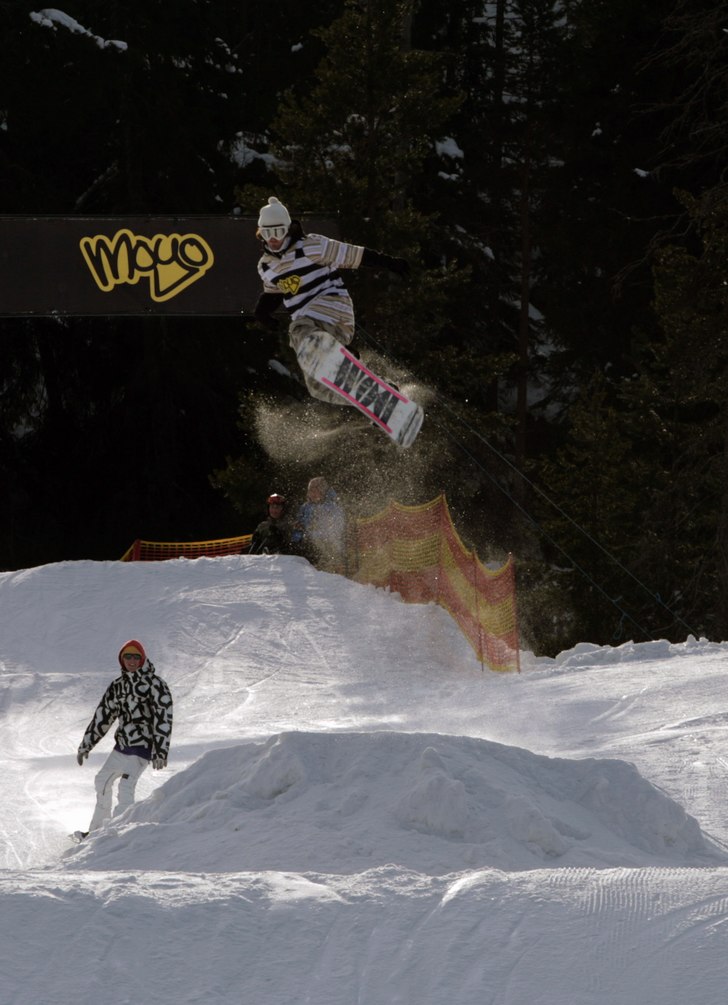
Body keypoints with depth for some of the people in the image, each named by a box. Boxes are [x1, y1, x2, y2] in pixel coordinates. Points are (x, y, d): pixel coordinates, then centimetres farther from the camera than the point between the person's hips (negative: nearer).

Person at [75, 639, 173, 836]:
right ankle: (98, 829, 33)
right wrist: (86, 744, 17)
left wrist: (160, 751, -26)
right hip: (122, 745, 8)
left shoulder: (154, 684, -11)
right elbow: (103, 715, 17)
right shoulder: (118, 685, 10)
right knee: (103, 780, 19)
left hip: (142, 746, -8)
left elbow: (164, 718, -18)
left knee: (126, 787, -21)